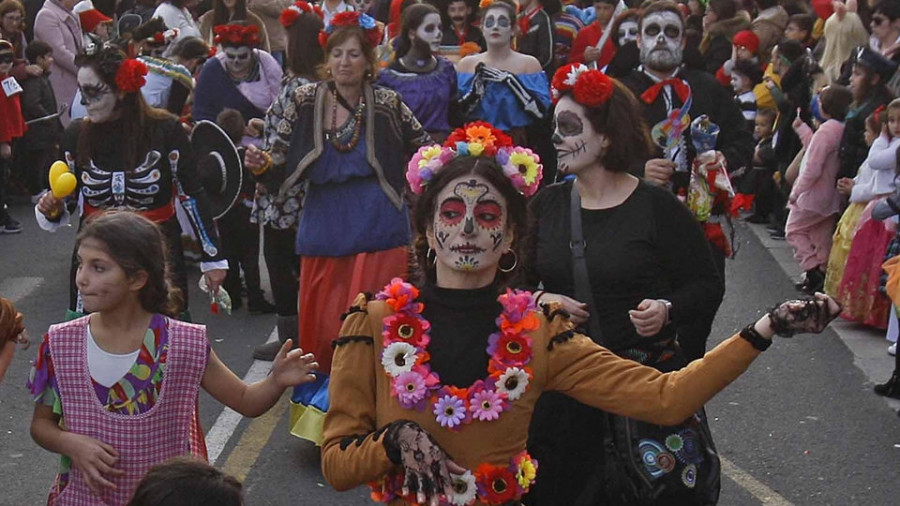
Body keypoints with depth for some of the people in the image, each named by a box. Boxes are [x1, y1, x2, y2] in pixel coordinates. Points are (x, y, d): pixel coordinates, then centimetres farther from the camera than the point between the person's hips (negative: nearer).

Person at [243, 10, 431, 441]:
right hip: (323, 233, 2)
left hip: (379, 235, -2)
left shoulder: (387, 105, -2)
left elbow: (425, 149, 11)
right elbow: (282, 166, 3)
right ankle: (322, 425, 24)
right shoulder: (305, 102, 2)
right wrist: (261, 164, -16)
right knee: (322, 329, 7)